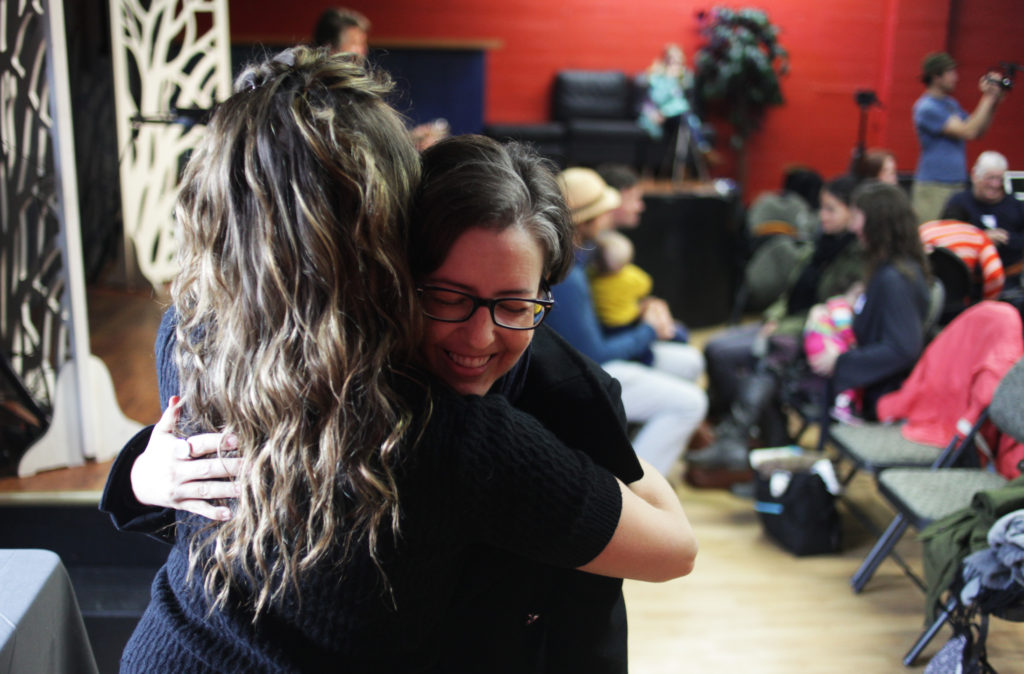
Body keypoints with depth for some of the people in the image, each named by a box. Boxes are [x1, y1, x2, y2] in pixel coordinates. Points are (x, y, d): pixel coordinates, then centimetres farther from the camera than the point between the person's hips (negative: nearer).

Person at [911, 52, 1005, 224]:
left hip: (957, 184, 9)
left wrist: (993, 102, 7)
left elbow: (978, 132, 16)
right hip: (933, 186, -9)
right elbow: (968, 132, -17)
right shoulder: (926, 107, -12)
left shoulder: (951, 104, 17)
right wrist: (988, 98, -9)